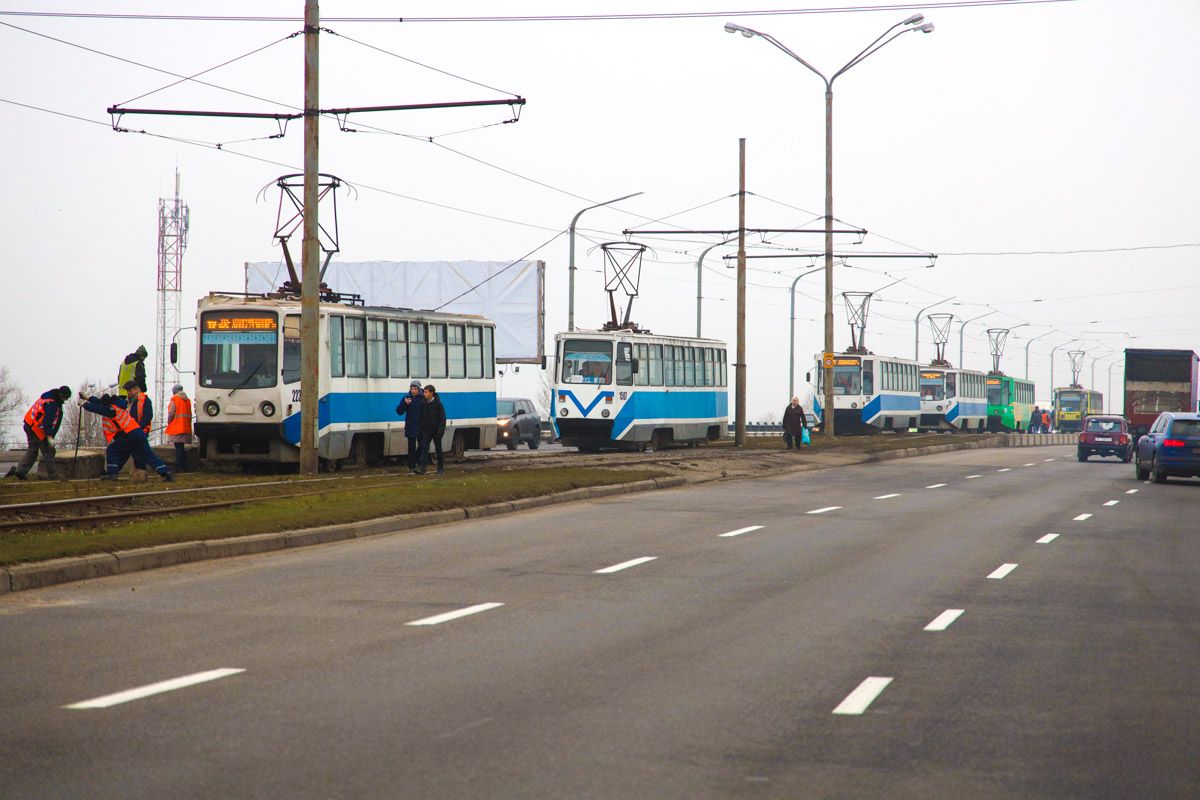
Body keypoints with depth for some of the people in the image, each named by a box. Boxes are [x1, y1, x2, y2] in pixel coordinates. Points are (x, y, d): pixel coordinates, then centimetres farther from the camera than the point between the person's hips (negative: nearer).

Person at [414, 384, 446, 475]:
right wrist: (421, 428, 7)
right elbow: (421, 416, 12)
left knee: (438, 448, 8)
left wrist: (441, 430, -16)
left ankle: (441, 467, 19)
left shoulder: (437, 403, -10)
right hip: (426, 430, 4)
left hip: (436, 430, -4)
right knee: (424, 448, -8)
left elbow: (442, 418, -10)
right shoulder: (424, 403, 4)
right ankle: (421, 467, -15)